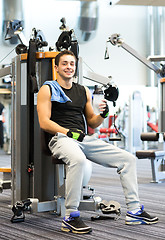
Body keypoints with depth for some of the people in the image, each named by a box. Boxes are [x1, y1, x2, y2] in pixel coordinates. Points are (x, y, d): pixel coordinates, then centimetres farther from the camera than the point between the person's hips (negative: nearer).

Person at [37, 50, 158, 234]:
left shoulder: (84, 91, 21)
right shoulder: (48, 89, 5)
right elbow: (44, 122, -6)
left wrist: (102, 115, 0)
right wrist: (68, 132, -18)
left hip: (85, 139, 6)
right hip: (61, 138, -6)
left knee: (128, 159, -3)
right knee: (78, 159, -41)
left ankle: (134, 212, 1)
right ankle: (70, 217, -30)